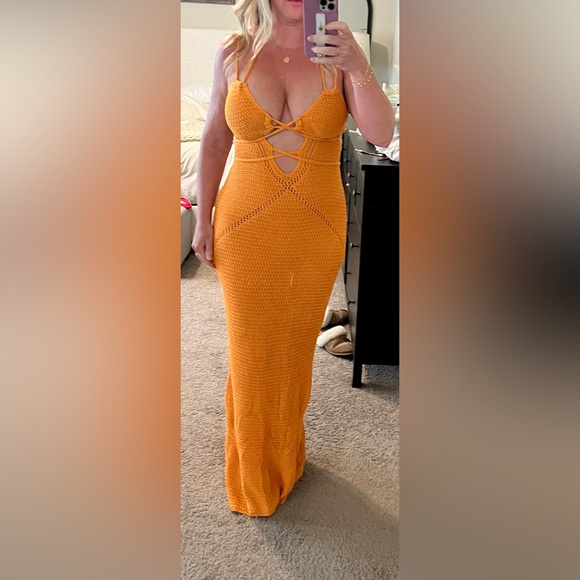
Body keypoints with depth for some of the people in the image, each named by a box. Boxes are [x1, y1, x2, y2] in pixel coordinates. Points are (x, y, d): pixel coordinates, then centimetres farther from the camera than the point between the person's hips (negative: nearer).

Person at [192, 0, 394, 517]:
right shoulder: (234, 54, -2)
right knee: (250, 349, 10)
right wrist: (203, 218, 2)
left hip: (317, 228, 1)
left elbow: (381, 134, -13)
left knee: (296, 345, 15)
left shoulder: (338, 53, -3)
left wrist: (359, 68, -29)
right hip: (244, 227, 0)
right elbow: (215, 139, 4)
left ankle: (286, 455, 41)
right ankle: (253, 473, 33)